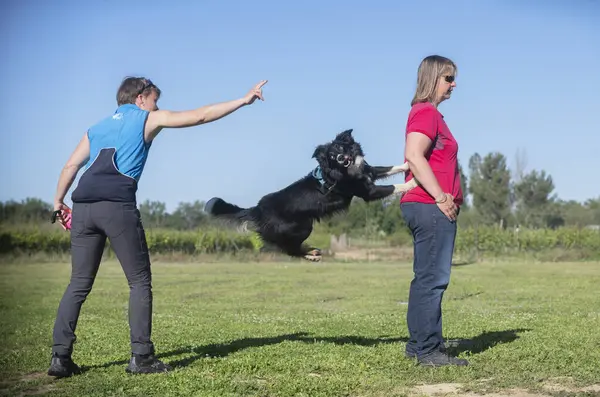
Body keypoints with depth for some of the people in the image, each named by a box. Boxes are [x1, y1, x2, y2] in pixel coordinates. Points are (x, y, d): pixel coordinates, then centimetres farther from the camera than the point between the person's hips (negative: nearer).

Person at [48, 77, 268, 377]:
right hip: (118, 207, -6)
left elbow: (71, 166, 17)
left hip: (83, 208, 6)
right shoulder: (148, 120, 12)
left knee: (78, 285, 9)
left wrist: (59, 201, 20)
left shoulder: (97, 128, 27)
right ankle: (141, 357, 0)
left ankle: (60, 357, 3)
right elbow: (200, 116, 10)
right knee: (140, 282, 4)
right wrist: (243, 101, 14)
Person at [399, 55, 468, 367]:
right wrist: (441, 197, -21)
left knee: (426, 278, 13)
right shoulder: (425, 112, -10)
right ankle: (429, 350, -7)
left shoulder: (431, 113, 21)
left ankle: (418, 343, 20)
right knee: (433, 278, -10)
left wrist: (450, 197, 15)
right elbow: (414, 157, -23)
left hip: (434, 208, 11)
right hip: (431, 208, -11)